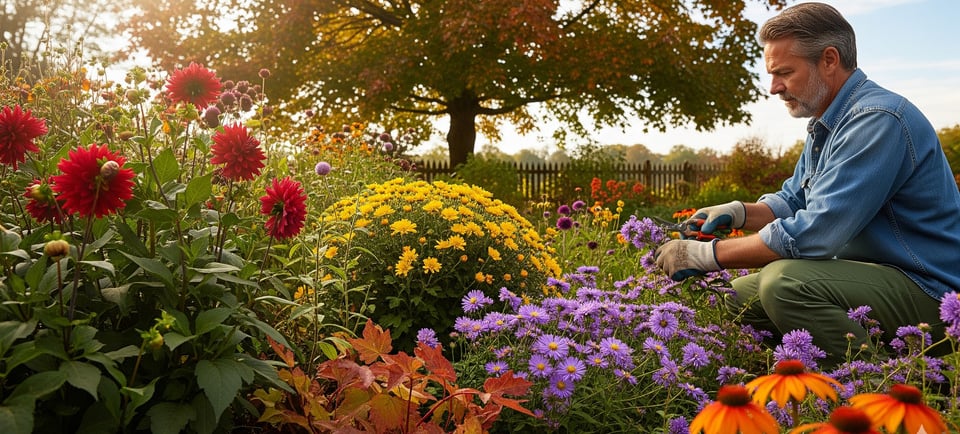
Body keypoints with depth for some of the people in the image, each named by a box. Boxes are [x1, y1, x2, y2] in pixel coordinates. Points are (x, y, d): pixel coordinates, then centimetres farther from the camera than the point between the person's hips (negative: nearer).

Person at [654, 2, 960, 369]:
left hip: (928, 290, -10)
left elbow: (815, 232, -28)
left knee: (784, 282, -31)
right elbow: (792, 201, 20)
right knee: (741, 297, 6)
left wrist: (708, 255, -22)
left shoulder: (877, 119, -22)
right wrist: (738, 212, -2)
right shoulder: (826, 124, 12)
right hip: (870, 270, 10)